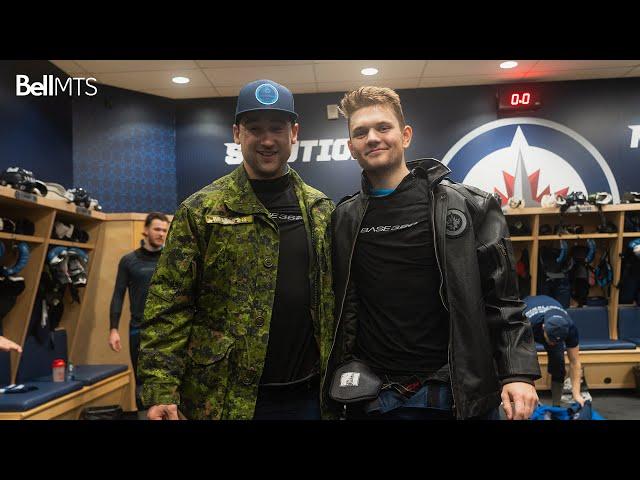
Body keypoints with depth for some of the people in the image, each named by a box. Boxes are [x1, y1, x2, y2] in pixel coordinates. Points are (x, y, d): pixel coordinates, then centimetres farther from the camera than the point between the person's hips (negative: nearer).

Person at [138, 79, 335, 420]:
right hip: (223, 398, -2)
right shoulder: (201, 210, -5)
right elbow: (169, 305, -7)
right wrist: (161, 390, -14)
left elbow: (337, 300, 8)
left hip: (307, 395, 3)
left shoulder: (322, 210, 5)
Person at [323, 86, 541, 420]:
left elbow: (500, 298, -4)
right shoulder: (344, 219, 3)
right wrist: (337, 377, 4)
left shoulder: (465, 206, -5)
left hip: (457, 392, -1)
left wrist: (518, 373, -11)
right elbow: (339, 304, 8)